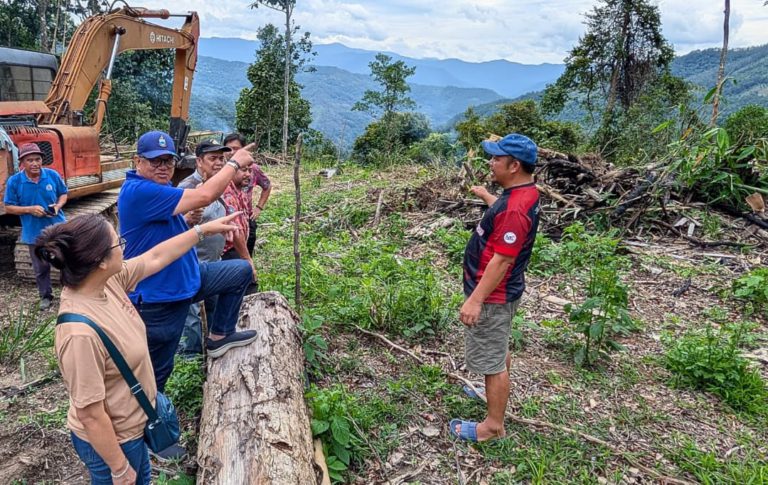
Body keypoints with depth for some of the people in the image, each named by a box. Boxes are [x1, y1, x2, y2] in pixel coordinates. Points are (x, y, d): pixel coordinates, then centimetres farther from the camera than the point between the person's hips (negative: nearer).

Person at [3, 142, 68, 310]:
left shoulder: (53, 175, -7)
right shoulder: (14, 181, -10)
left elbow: (63, 194, 8)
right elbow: (8, 207, -4)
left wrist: (58, 206, -12)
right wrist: (30, 209, -19)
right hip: (34, 233, 0)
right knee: (41, 267, 12)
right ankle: (46, 296, 29)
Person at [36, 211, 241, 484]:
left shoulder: (108, 280, -15)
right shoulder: (81, 334, -38)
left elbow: (155, 257, 3)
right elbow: (91, 416, -29)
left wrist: (203, 230, 8)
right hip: (110, 440, -8)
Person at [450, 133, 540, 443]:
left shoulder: (516, 208, -28)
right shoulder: (522, 193, 4)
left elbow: (501, 260, -29)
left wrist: (475, 300, -26)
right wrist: (485, 196, 40)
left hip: (493, 296, -10)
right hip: (498, 292, 10)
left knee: (491, 359, 3)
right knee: (499, 350, 27)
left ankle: (493, 425, 17)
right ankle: (496, 393, 47)